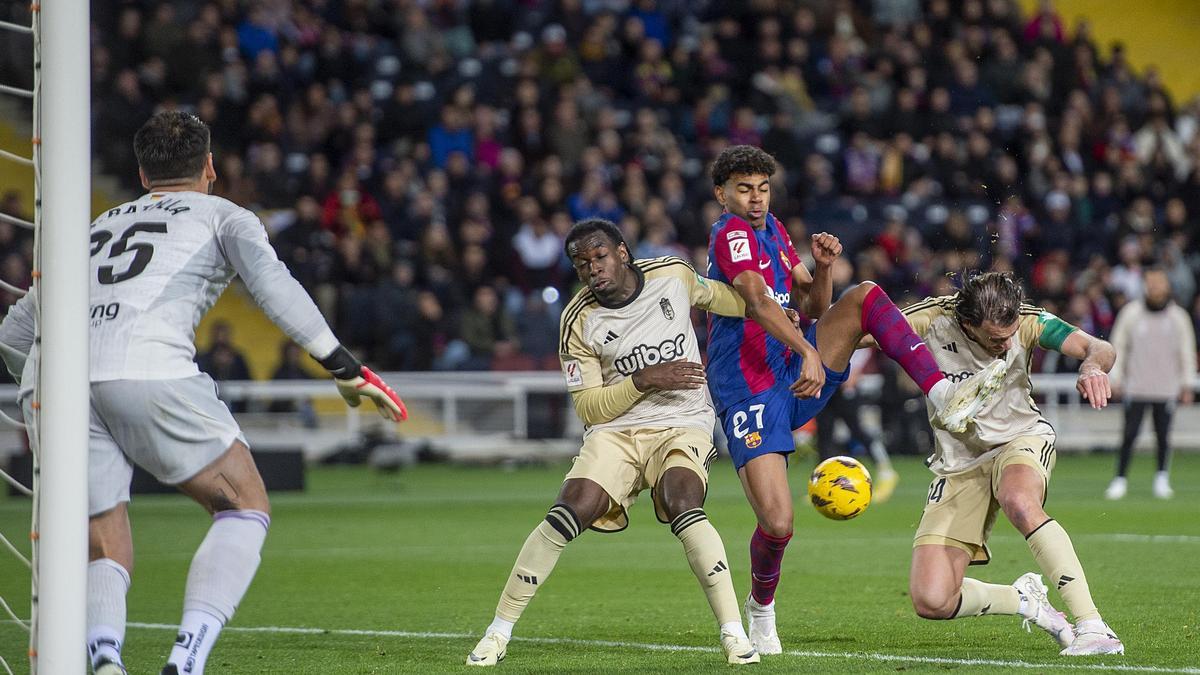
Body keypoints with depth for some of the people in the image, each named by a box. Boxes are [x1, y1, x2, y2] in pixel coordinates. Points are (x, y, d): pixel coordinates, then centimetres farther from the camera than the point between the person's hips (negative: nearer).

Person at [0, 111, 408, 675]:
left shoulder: (97, 226, 35)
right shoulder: (223, 216, 23)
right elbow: (272, 285, 3)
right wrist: (345, 369, 3)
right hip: (148, 370, -4)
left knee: (105, 558, 11)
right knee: (246, 508, 8)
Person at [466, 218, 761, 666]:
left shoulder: (674, 275, -3)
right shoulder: (579, 322, -7)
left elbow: (720, 297, 19)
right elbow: (589, 408, -6)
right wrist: (645, 380, -18)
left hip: (683, 425, 0)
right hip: (615, 431, 0)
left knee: (683, 507, -29)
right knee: (567, 516, -19)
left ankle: (733, 634, -27)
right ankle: (499, 632, -7)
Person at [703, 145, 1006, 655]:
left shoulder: (772, 230, 17)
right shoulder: (731, 233, -11)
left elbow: (811, 307, 17)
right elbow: (756, 302, -28)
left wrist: (822, 267, -4)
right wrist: (808, 351, -41)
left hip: (794, 377, 7)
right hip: (750, 396, -7)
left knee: (865, 297, -12)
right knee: (777, 524, -17)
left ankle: (944, 397, -23)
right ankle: (761, 607, 16)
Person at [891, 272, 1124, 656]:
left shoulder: (1029, 322, -14)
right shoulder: (932, 319, -17)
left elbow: (1099, 349, -23)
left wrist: (1093, 366, -46)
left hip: (1022, 441, -1)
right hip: (958, 465, 1)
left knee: (1020, 502, -41)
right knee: (930, 602, -13)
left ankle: (1092, 626, -36)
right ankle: (1023, 600, 16)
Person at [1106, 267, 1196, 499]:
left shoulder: (1178, 316, 4)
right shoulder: (1131, 313, 2)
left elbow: (1187, 350, 11)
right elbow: (1118, 346, 8)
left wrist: (1186, 384, 8)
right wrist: (1116, 378, 4)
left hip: (1166, 388, 1)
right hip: (1136, 387, -1)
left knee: (1163, 435, 0)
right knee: (1130, 434, -6)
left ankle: (1162, 479, 13)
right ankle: (1120, 479, 1)